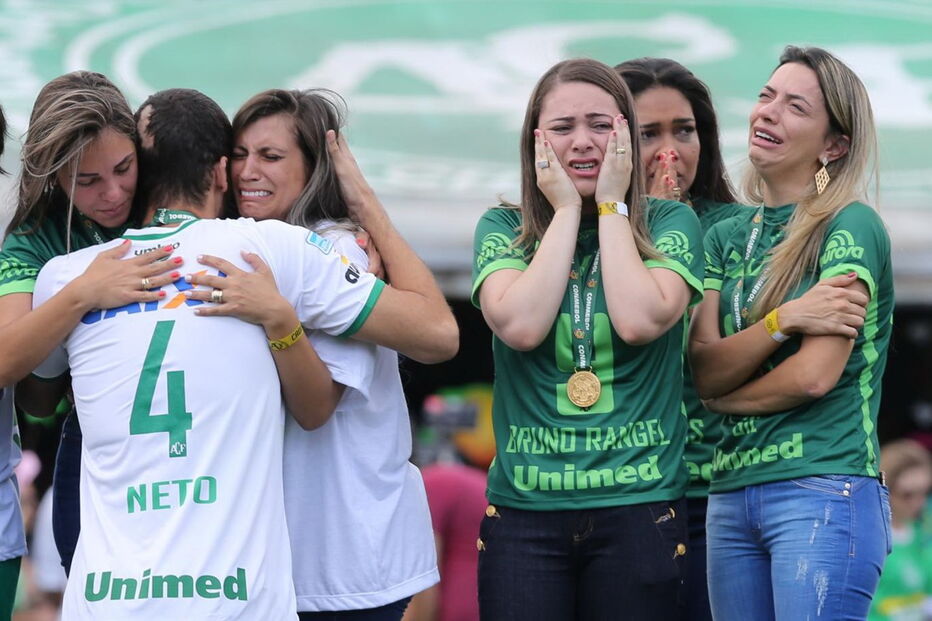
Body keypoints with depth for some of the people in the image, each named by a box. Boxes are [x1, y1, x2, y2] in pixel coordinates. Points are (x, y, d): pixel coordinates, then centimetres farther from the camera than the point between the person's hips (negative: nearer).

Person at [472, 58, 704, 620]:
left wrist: (611, 207, -4)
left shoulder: (670, 223, 4)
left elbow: (639, 321, -13)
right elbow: (519, 325, -12)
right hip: (525, 507, 1)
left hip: (639, 508, -1)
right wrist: (566, 211, -4)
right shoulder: (502, 230, 7)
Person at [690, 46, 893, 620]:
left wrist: (721, 399, 2)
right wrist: (783, 321, -14)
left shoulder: (852, 226, -4)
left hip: (824, 491, -6)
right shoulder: (727, 238, 14)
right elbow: (705, 371, 2)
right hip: (732, 494, 6)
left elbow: (816, 374, -13)